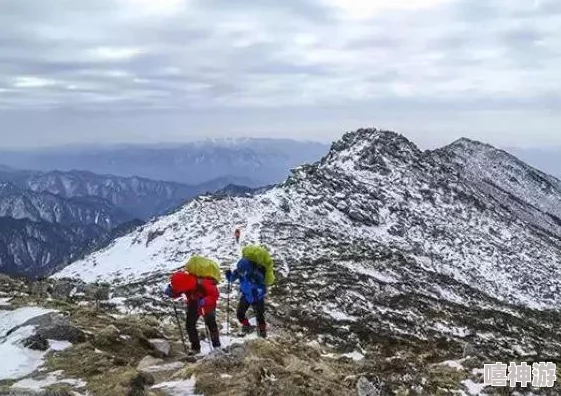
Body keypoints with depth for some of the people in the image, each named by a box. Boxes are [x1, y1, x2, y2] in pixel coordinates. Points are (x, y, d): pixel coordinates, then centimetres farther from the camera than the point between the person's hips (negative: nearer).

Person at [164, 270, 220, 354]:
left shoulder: (202, 284, -39)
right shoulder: (184, 283, -24)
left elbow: (215, 294, -32)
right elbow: (176, 293, -6)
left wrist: (205, 301, -48)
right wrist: (170, 291, -29)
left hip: (207, 305, -5)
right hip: (193, 305, 5)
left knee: (211, 324, -5)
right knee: (189, 324, -2)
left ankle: (217, 346, 11)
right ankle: (195, 347, 9)